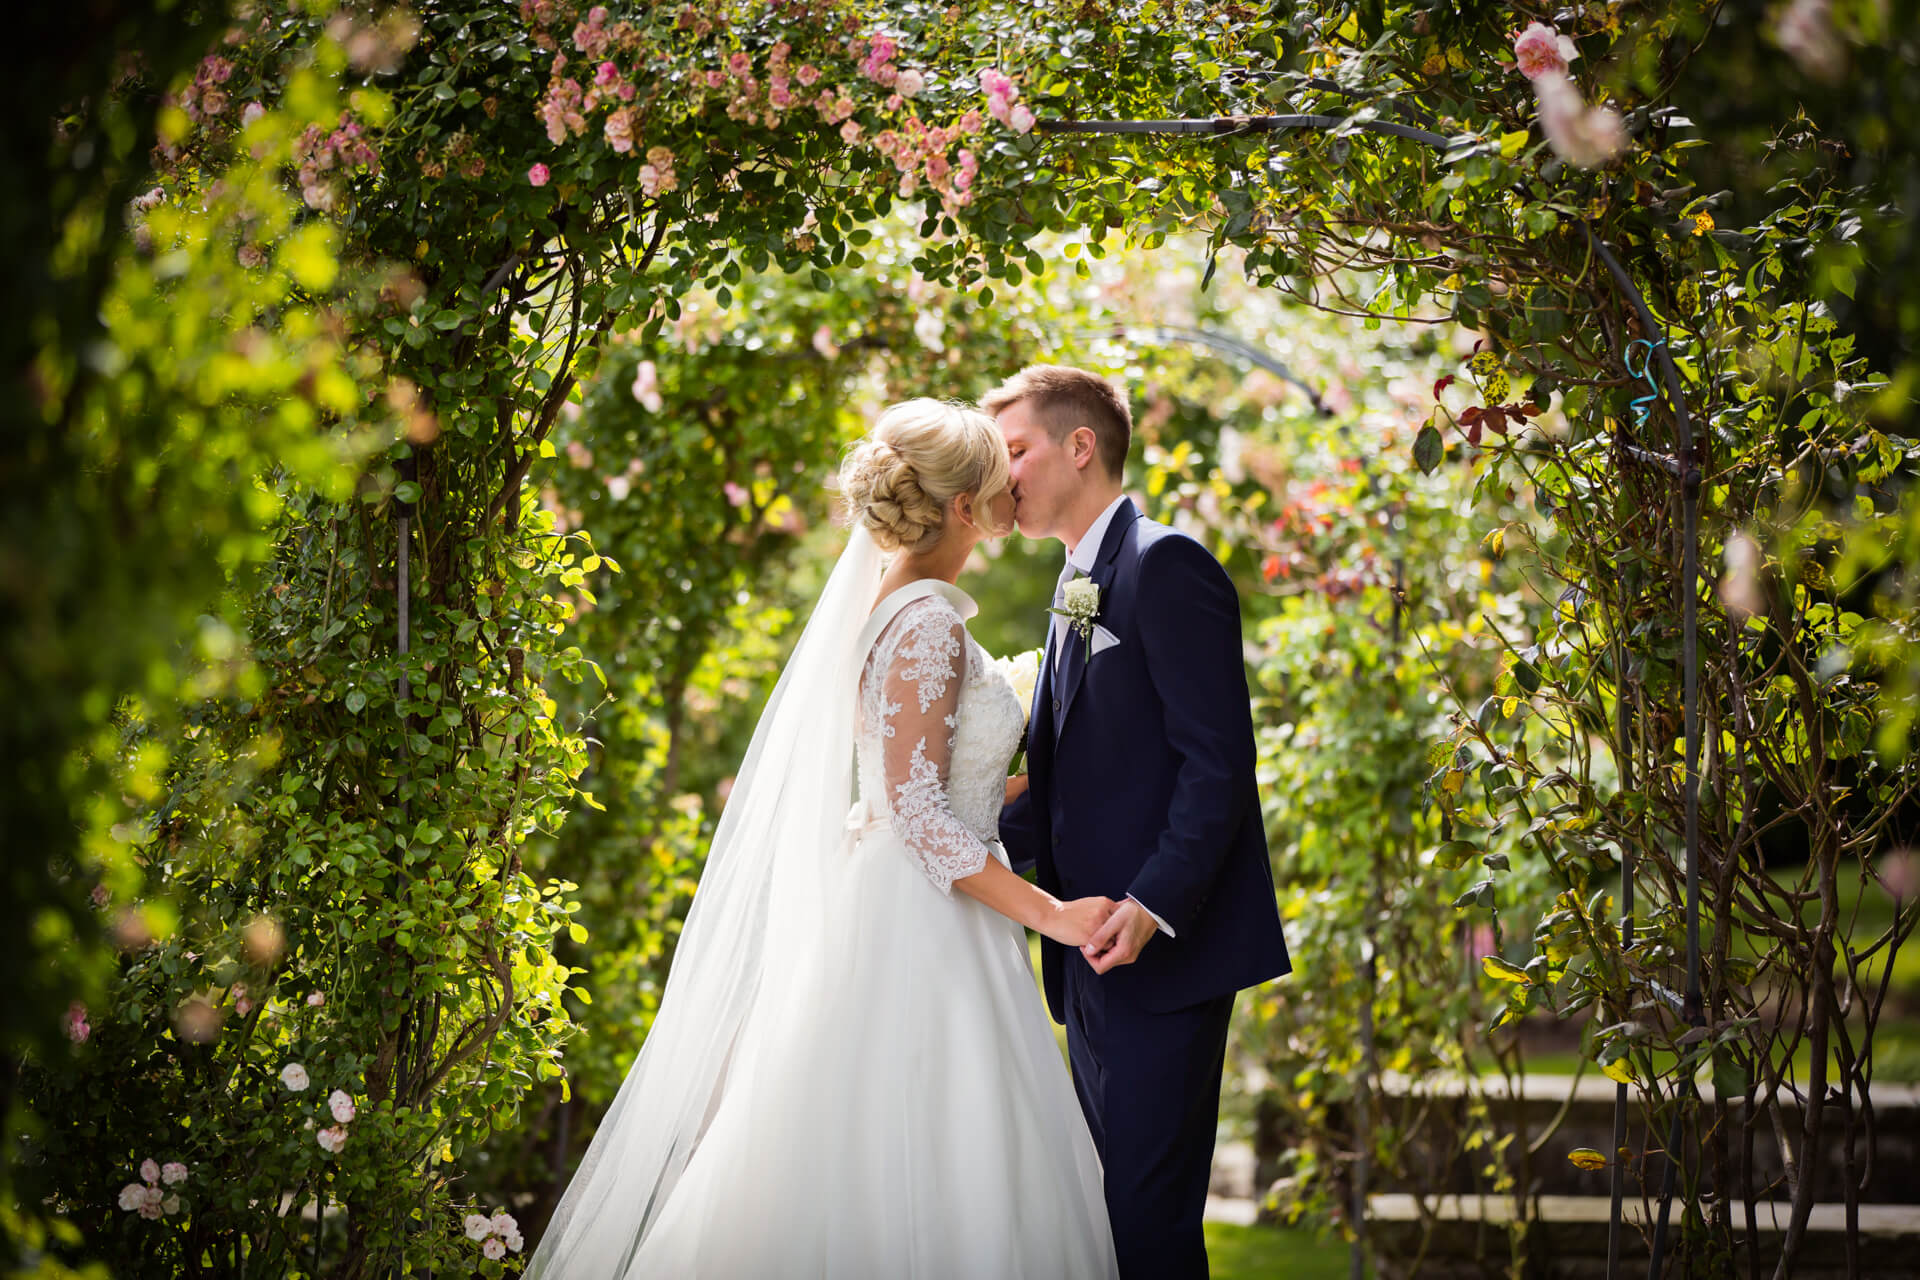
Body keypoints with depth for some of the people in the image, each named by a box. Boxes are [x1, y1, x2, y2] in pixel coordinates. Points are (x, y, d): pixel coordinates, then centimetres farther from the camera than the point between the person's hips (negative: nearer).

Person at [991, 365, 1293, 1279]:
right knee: (1110, 1207, 12)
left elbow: (1216, 759, -16)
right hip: (1097, 962, 10)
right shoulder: (1076, 593, 21)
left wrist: (1154, 904, -24)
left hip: (1164, 953, -10)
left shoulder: (1165, 565, -9)